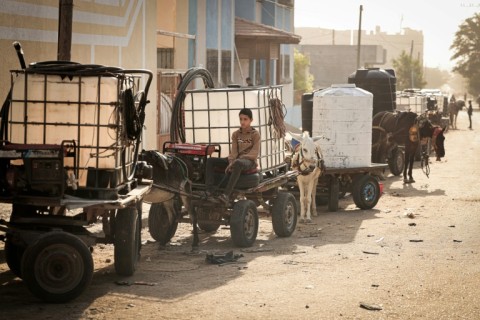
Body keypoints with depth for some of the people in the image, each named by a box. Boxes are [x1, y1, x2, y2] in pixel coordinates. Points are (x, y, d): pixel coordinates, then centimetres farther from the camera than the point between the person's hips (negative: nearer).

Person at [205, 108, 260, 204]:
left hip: (249, 161, -6)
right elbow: (234, 151, 5)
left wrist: (236, 160, -20)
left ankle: (226, 194, -54)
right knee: (211, 160, -11)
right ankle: (209, 191, -26)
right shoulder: (236, 134, 15)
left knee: (238, 163, -44)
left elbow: (254, 153, -10)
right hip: (237, 159, 6)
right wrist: (231, 163, -16)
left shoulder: (255, 134, 0)